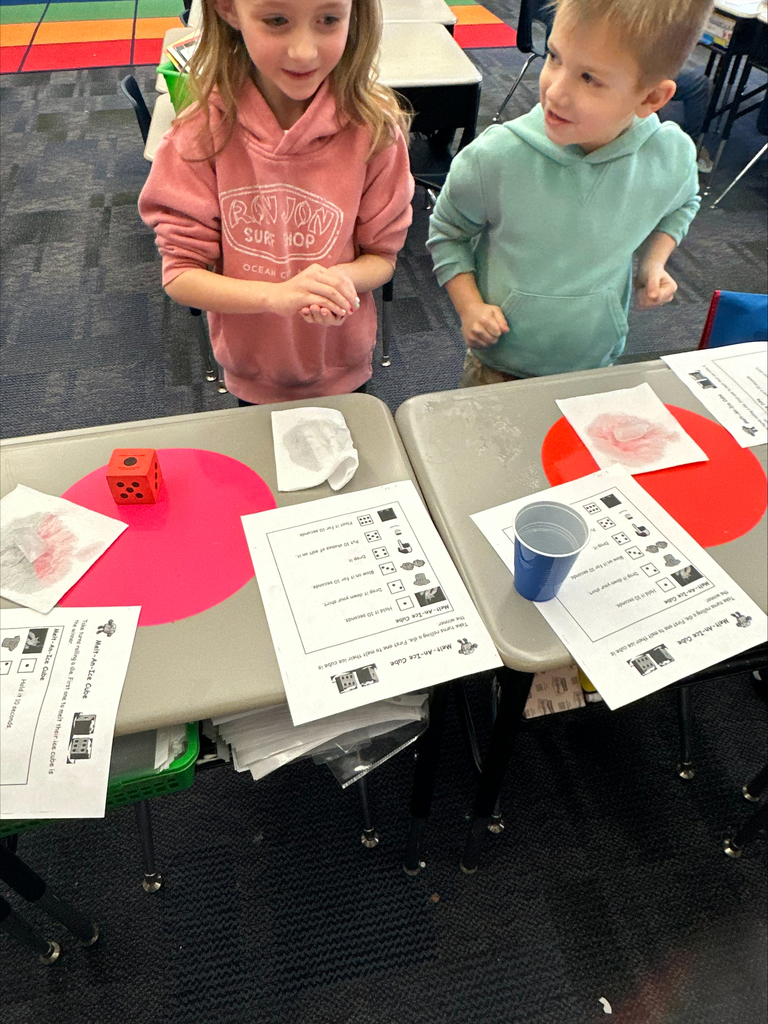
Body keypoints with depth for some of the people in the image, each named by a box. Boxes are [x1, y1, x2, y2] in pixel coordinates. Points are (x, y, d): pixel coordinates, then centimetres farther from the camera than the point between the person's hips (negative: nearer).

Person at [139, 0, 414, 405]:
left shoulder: (373, 128, -17)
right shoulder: (203, 133, -18)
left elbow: (382, 256, -8)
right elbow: (179, 274, -17)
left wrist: (342, 276, -32)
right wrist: (277, 295, -35)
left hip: (341, 375, 0)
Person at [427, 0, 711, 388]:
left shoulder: (673, 157, -15)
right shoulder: (495, 157, -24)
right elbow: (447, 232, -6)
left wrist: (654, 261, -6)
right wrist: (469, 305, -18)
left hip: (597, 363, 3)